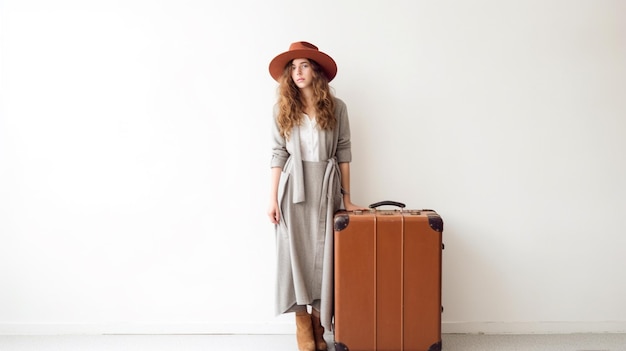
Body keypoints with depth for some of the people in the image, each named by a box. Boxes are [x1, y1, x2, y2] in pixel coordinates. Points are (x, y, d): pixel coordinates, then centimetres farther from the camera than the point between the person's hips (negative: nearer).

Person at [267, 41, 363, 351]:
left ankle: (319, 325, 15)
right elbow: (278, 154, 2)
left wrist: (346, 197, 3)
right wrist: (273, 198, -4)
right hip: (293, 189, 0)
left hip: (325, 188, 0)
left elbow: (343, 152, 4)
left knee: (323, 255, 3)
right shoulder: (283, 108, 4)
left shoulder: (336, 107, 2)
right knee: (296, 255, 1)